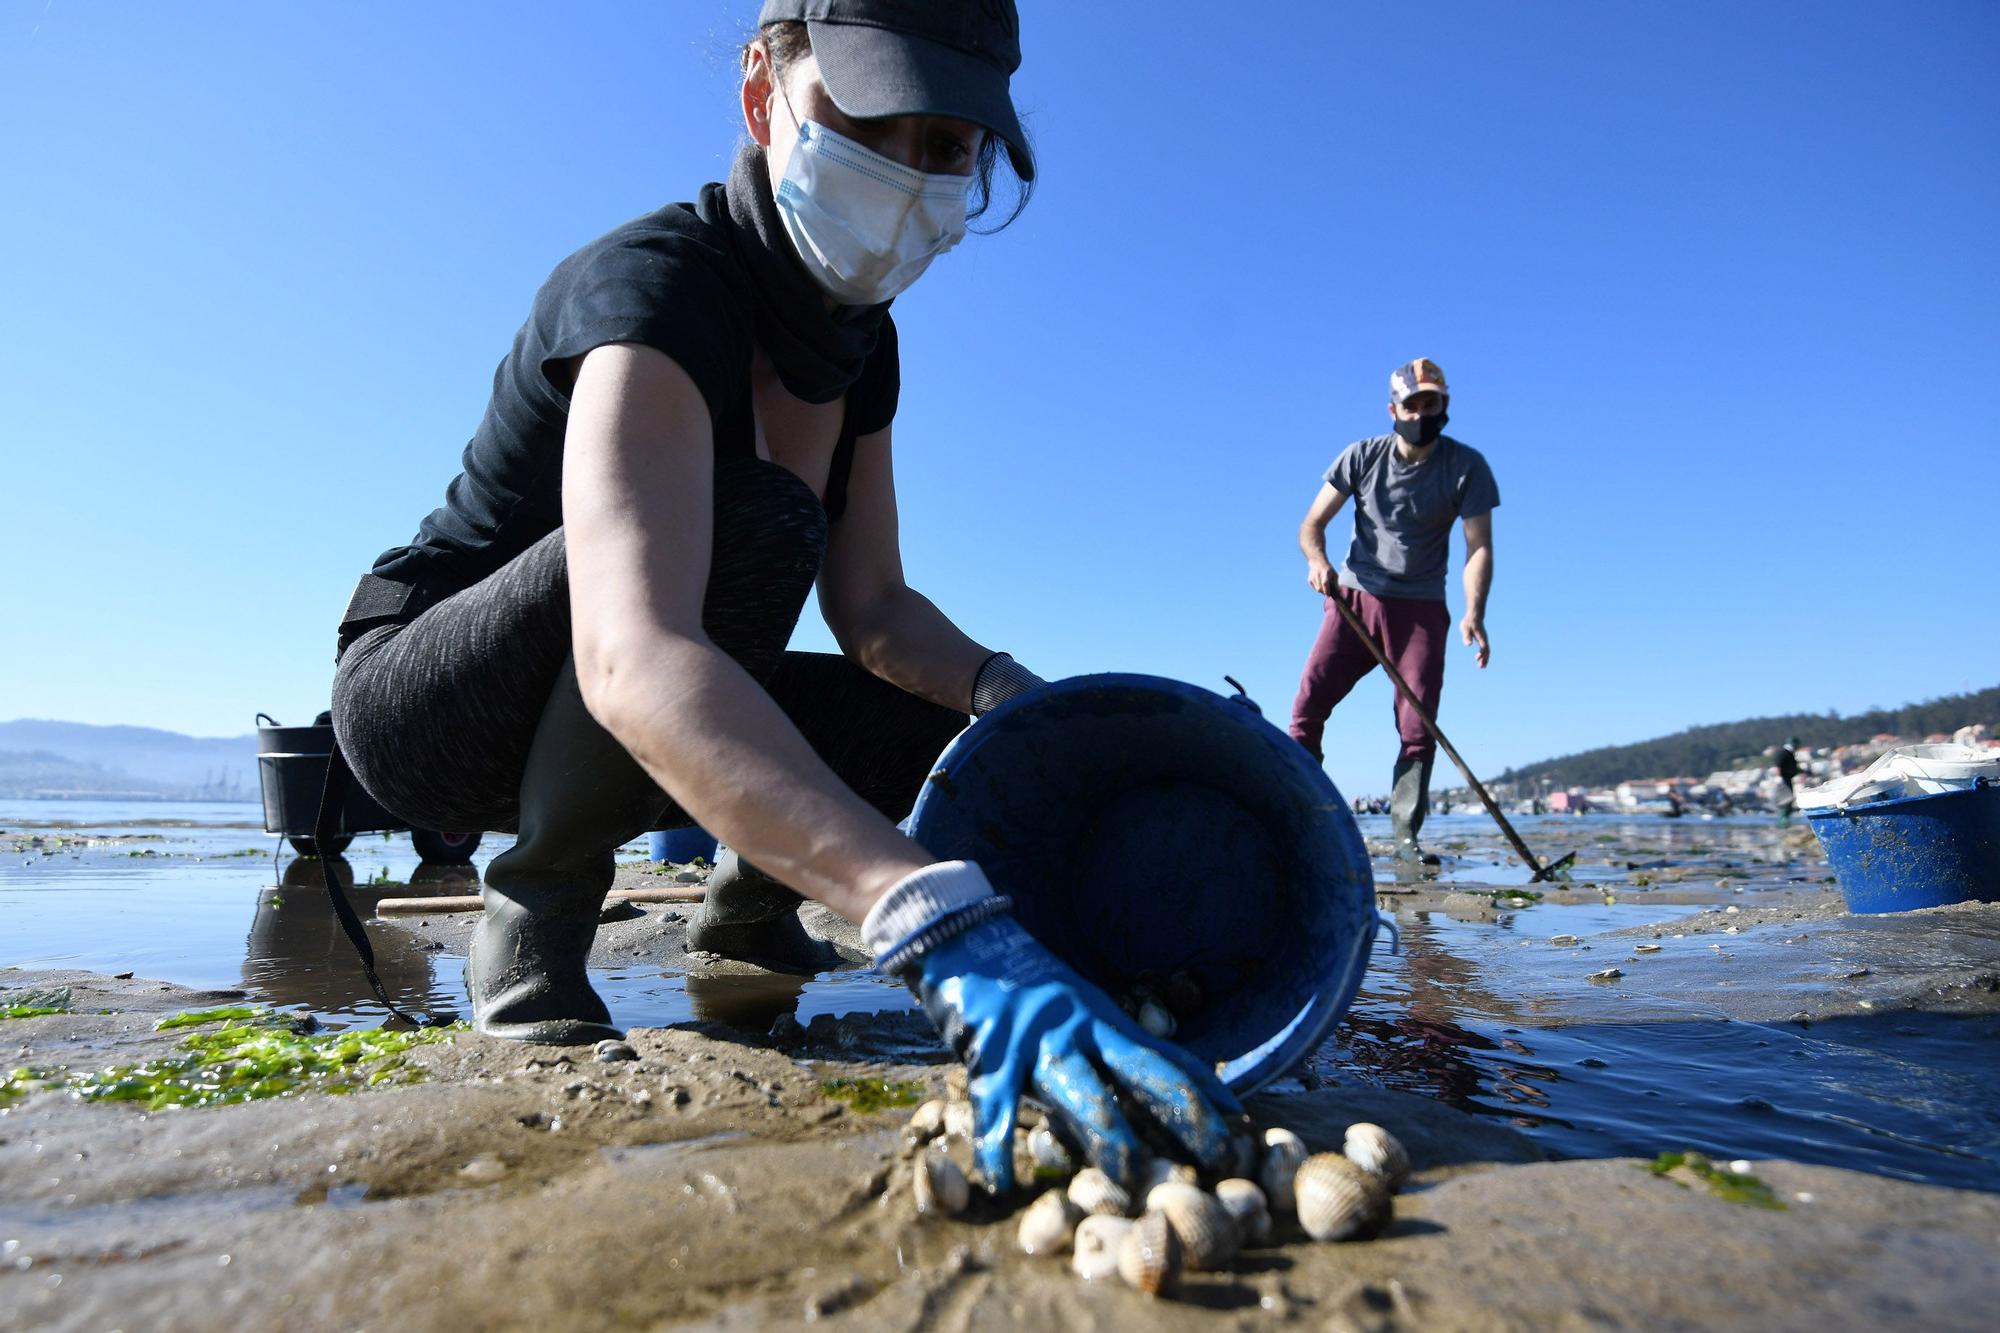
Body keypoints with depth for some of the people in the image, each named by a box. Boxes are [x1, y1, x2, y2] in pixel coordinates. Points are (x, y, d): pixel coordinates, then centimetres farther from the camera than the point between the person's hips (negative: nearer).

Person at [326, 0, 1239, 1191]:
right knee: (752, 517, -34)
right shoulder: (651, 286, -28)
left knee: (963, 735, -6)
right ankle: (533, 925, -14)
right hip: (423, 701, -6)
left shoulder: (859, 340, -2)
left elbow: (873, 610, -1)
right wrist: (942, 928, -57)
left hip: (593, 736, 7)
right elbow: (634, 662, -46)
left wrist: (1028, 703, -20)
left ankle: (749, 902, 18)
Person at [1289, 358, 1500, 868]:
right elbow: (1312, 523, -3)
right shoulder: (1362, 456, -3)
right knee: (1309, 702, -12)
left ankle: (1406, 836, -1)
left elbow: (1478, 545, -11)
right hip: (1354, 597, 1)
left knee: (1418, 727, -7)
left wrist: (1473, 613, -28)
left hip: (1421, 608, 0)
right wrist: (1316, 559, -27)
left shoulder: (1467, 467, -6)